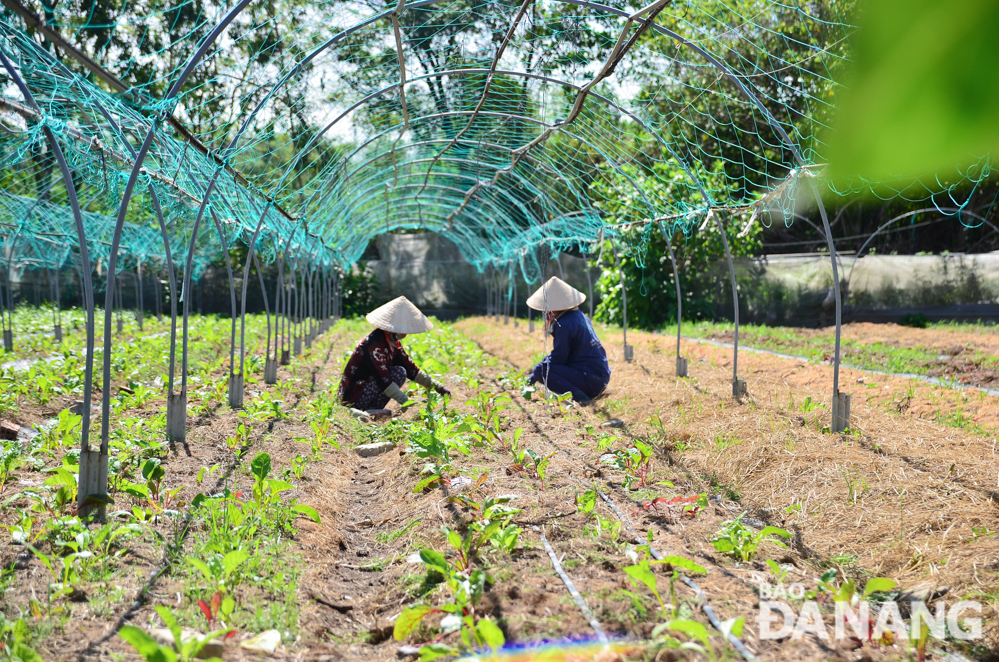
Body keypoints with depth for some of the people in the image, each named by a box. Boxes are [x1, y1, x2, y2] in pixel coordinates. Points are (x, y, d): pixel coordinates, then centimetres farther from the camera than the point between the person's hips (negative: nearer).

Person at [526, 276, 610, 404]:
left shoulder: (564, 324, -17)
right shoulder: (579, 316, 13)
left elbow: (558, 358, -13)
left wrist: (534, 376, -2)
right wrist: (545, 359, 18)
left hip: (590, 381, -10)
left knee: (540, 370, -19)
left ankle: (577, 395, -25)